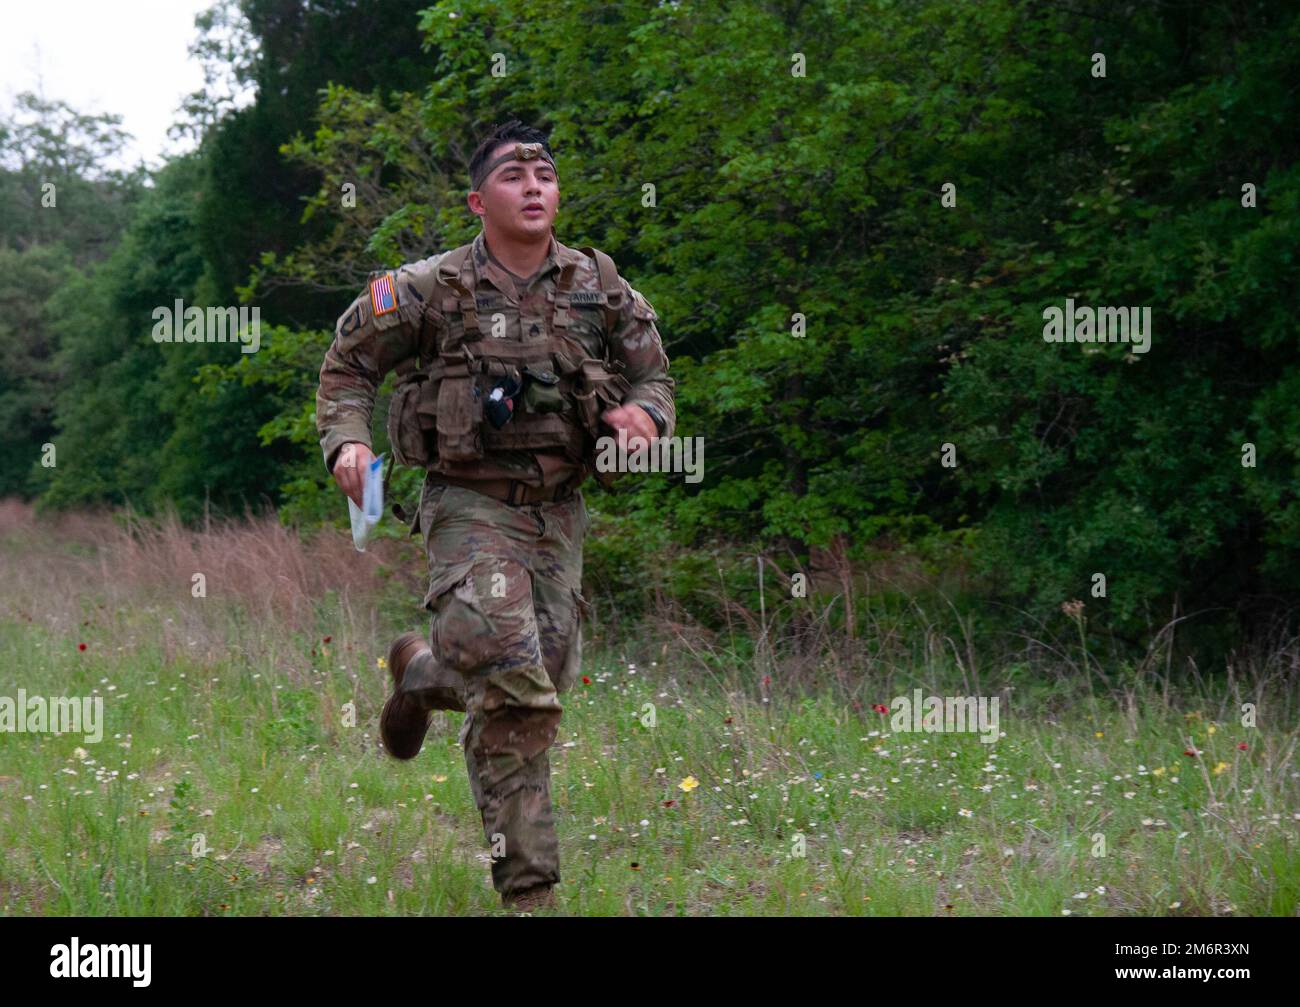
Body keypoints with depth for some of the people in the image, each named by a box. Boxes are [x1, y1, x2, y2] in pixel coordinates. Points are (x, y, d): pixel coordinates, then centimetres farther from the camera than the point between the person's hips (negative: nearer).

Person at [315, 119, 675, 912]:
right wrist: (347, 440, -10)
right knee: (516, 696, -17)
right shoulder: (432, 290, -6)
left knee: (545, 681, 9)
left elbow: (654, 377, 12)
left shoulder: (601, 289, 3)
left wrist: (643, 414, -12)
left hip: (558, 514, 5)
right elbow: (350, 363, 7)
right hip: (470, 509, -5)